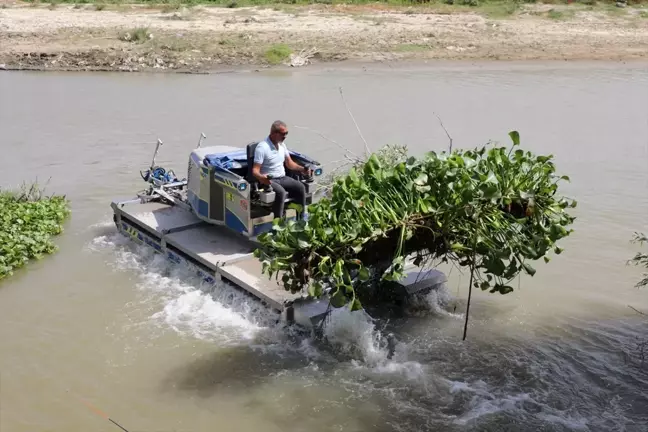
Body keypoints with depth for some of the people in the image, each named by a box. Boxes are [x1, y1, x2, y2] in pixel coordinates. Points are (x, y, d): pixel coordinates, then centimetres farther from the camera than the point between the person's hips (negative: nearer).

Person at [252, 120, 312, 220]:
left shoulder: (282, 144, 9)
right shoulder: (262, 147, -16)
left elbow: (289, 163, 18)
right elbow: (255, 170, -19)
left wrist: (302, 169, 0)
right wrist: (261, 177, -42)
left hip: (282, 178, 7)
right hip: (269, 180, -7)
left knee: (300, 187, -16)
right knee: (281, 192, -35)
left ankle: (302, 216, -7)